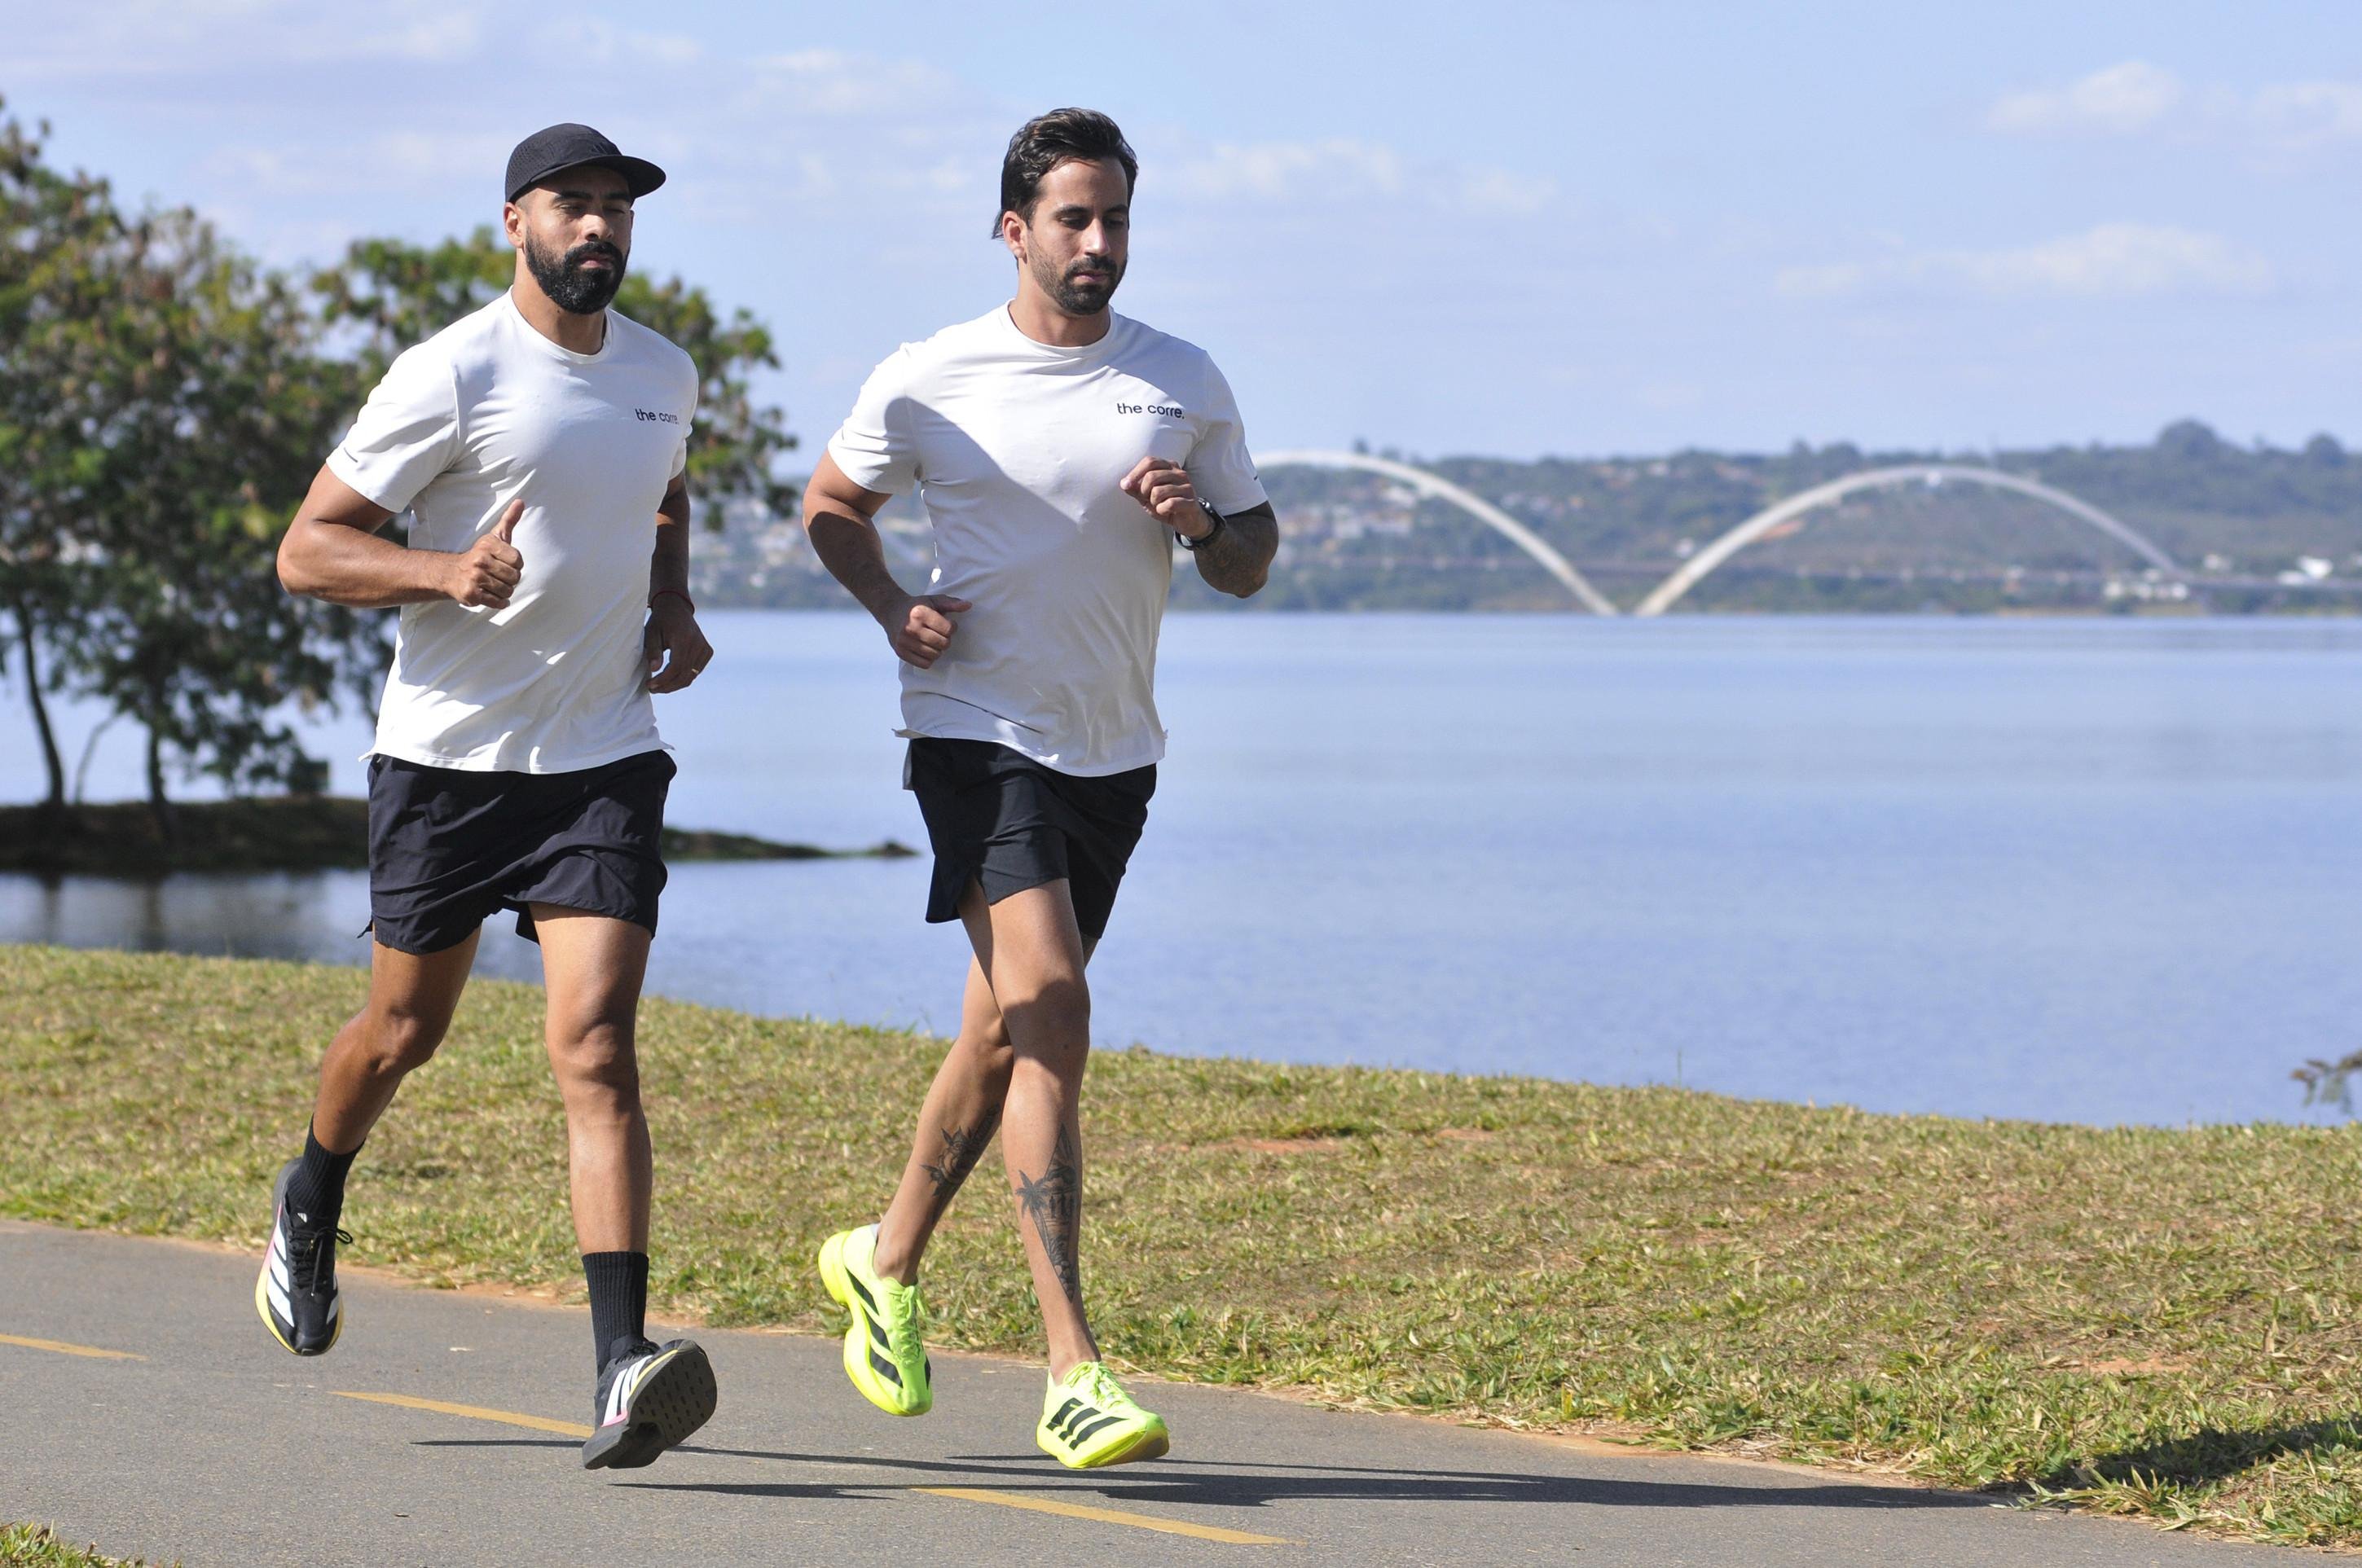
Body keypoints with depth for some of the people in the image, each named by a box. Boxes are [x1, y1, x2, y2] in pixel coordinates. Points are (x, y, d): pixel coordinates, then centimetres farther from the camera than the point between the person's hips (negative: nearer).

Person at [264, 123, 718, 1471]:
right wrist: (447, 572, -26)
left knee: (597, 1047, -12)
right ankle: (313, 1203, 48)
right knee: (406, 1031, 14)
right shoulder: (453, 376, -10)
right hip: (447, 755, -2)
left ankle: (624, 1372, -21)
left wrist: (673, 604, 10)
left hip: (602, 757, 2)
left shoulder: (663, 374, 8)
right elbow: (307, 549, -9)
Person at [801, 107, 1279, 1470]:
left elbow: (1253, 564, 11)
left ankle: (889, 1262, 40)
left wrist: (1201, 522, -12)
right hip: (978, 733, -5)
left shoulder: (1186, 383, 4)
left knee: (1008, 1033, 15)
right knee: (1048, 1008, -21)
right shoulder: (929, 383, -3)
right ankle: (1074, 1372, -23)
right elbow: (834, 505, 14)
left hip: (1114, 751, 5)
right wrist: (894, 609, -4)